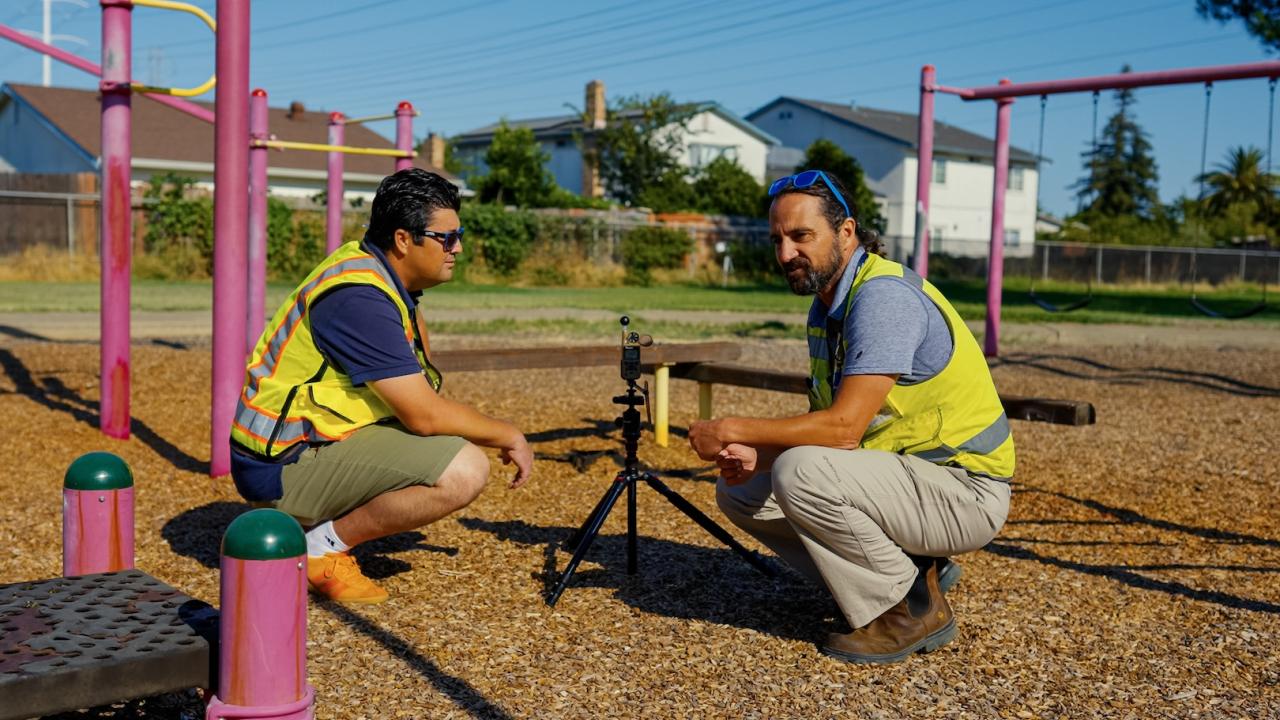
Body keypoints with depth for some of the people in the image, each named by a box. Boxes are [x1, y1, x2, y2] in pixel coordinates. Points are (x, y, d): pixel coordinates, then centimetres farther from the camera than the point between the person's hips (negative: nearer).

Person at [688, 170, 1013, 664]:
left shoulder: (884, 295, -22)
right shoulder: (826, 305, 8)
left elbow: (844, 426, -29)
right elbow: (821, 423, 12)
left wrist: (733, 430, -20)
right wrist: (756, 454, -8)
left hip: (964, 491, -9)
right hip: (905, 476, 10)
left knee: (801, 474, -31)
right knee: (740, 491, 4)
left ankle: (914, 609, -10)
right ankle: (908, 564, 8)